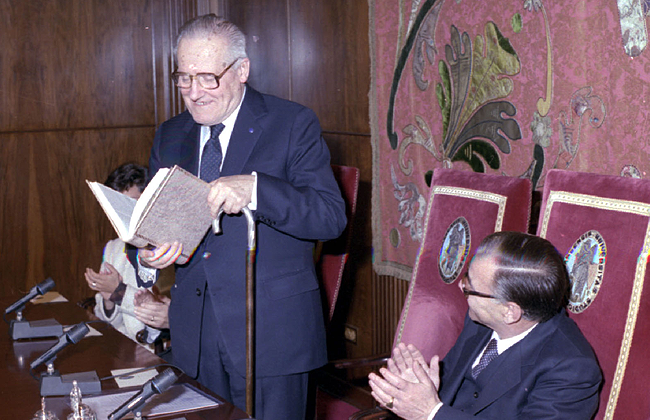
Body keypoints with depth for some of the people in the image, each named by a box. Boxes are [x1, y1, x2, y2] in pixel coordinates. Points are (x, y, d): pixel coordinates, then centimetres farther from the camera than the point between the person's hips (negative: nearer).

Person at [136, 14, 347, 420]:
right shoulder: (170, 136, 11)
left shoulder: (294, 124, -5)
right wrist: (148, 252, -9)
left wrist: (254, 189, -29)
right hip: (194, 336, 5)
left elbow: (332, 217, -15)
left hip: (270, 337, -4)